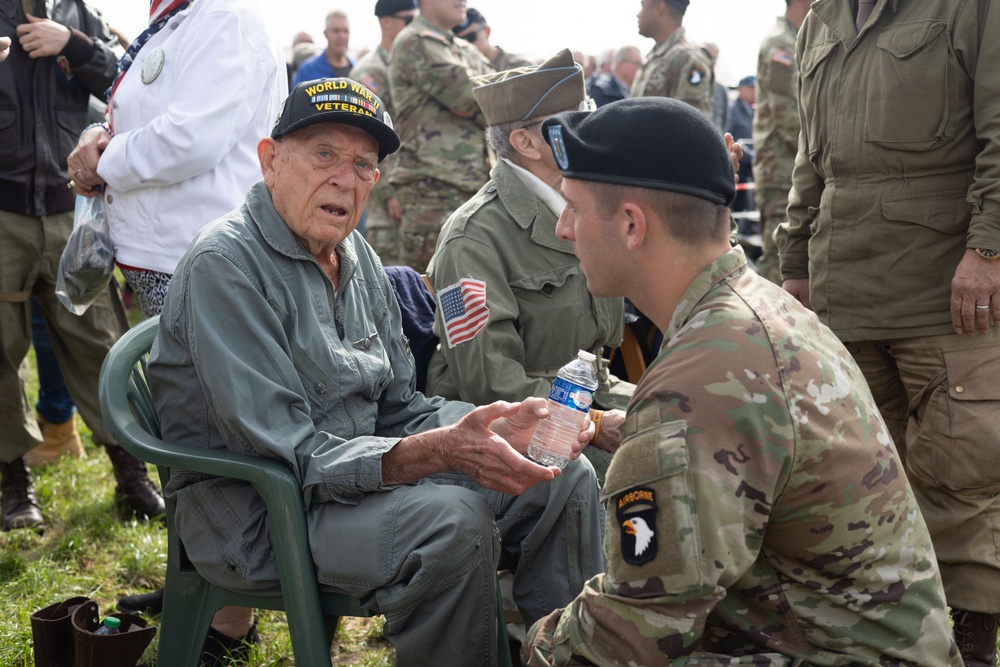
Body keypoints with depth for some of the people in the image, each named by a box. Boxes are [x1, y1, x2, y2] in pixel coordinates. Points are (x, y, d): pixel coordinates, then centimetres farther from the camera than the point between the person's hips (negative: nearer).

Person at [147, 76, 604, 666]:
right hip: (255, 515, -8)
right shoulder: (225, 265, -17)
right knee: (451, 521, -32)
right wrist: (438, 452, -34)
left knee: (566, 479, -4)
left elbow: (399, 409, 10)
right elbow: (290, 454, -23)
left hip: (357, 472, 8)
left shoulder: (356, 257, 8)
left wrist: (497, 429, -10)